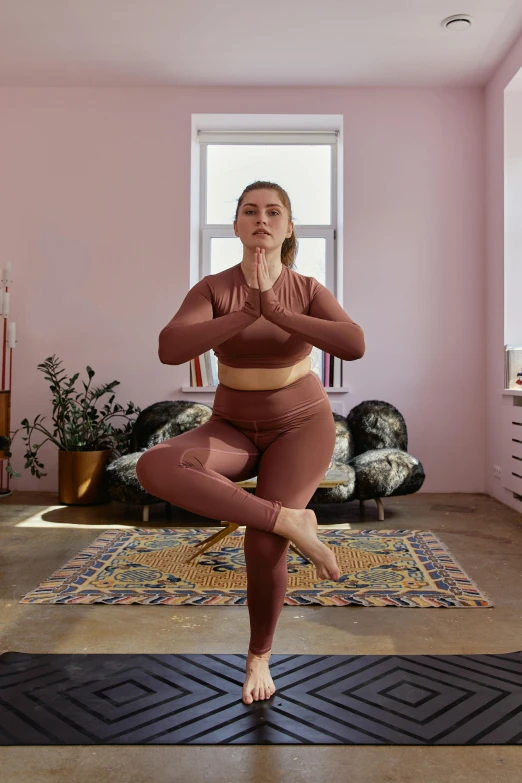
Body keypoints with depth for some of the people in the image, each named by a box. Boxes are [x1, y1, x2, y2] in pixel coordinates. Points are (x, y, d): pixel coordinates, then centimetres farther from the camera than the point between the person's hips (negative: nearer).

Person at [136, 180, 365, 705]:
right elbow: (169, 350, -27)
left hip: (301, 427, -1)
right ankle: (292, 521, -24)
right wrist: (249, 312, -34)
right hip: (236, 433, 1)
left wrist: (275, 311, -35)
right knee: (152, 470, -30)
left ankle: (258, 655, 11)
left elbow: (355, 346, -27)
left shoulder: (310, 292, -8)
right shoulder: (211, 289, -9)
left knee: (263, 549, -21)